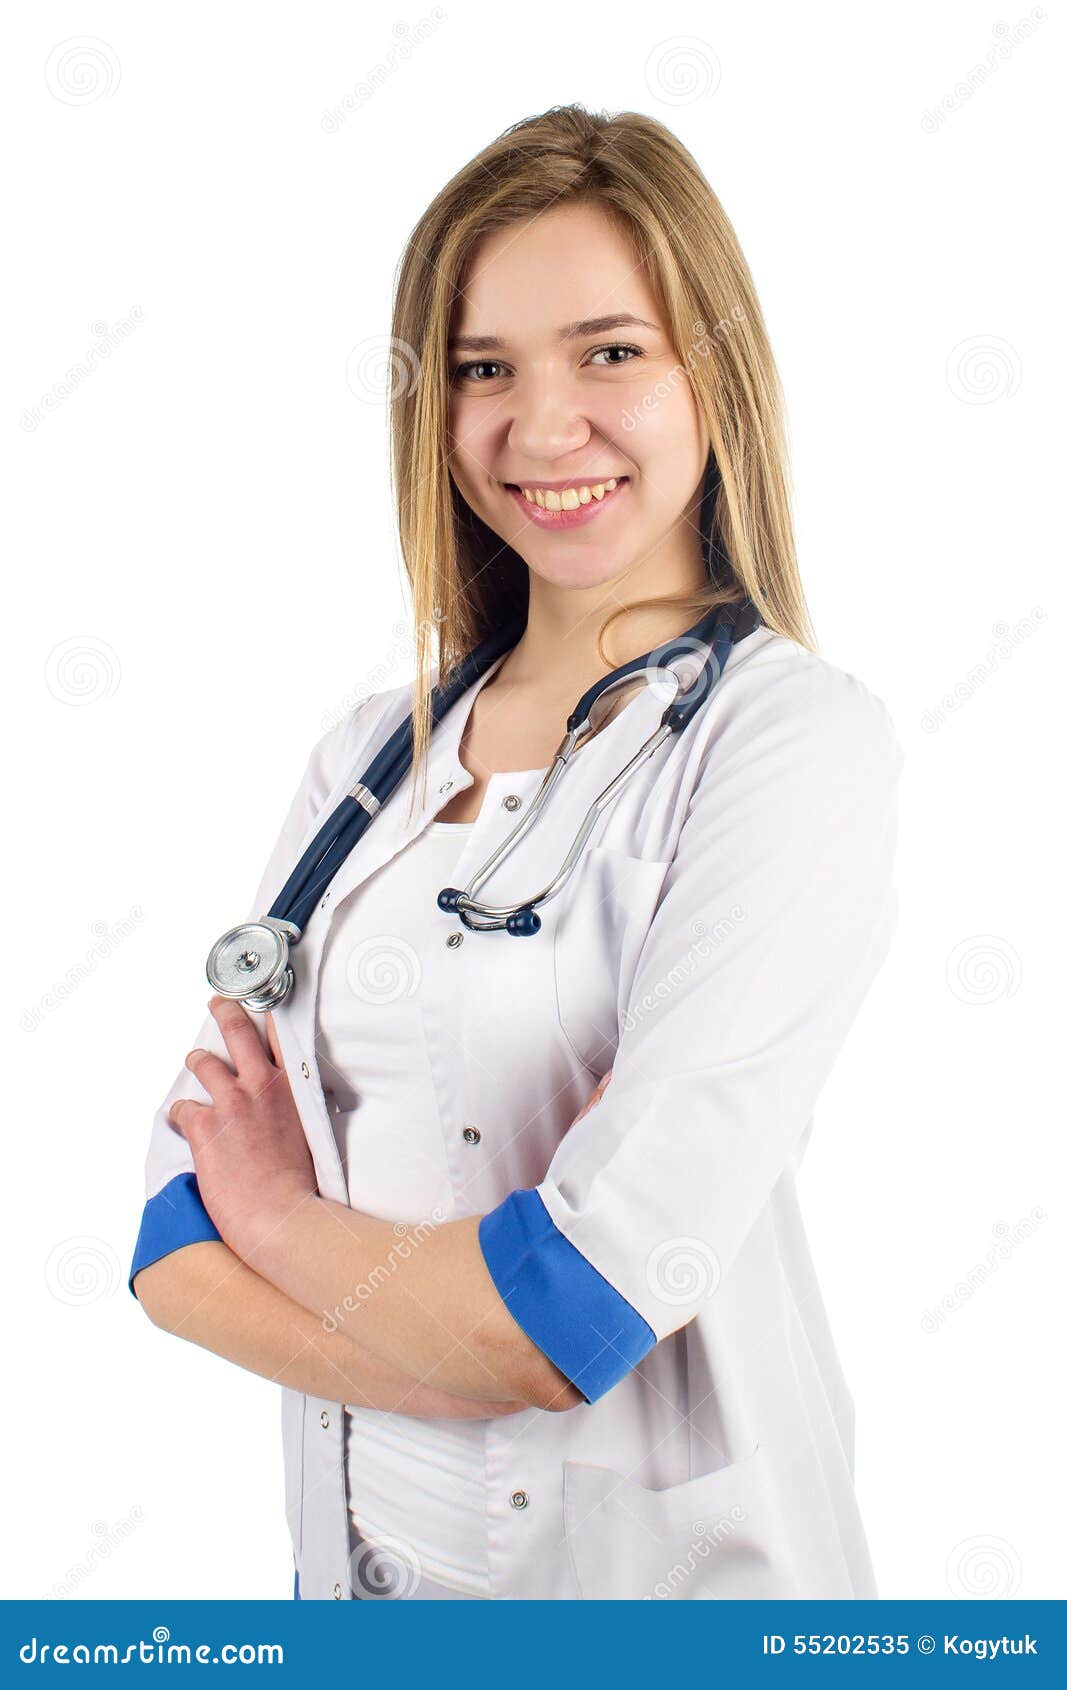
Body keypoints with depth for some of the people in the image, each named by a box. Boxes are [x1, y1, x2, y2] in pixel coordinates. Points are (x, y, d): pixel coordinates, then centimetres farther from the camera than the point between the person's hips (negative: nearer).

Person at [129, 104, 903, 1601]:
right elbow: (179, 1241, -4)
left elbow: (566, 1312, -23)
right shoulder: (373, 750, 0)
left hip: (669, 1560, -4)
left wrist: (281, 1218, -7)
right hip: (364, 1555, 5)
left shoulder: (793, 736, -16)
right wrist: (479, 1347, -20)